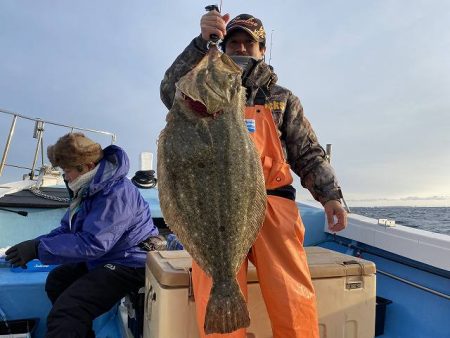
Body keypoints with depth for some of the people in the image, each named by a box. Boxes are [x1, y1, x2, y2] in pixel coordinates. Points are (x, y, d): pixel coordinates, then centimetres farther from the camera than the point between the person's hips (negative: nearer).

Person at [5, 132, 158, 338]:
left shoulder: (116, 193, -26)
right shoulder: (90, 188, 7)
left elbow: (92, 243, -30)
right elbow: (67, 229, 11)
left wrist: (39, 248, -25)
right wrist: (33, 244, -6)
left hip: (128, 265, -11)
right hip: (106, 259, 11)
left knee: (64, 315, -22)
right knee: (56, 281, 24)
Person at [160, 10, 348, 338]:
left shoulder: (282, 99, 19)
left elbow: (309, 154, 15)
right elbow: (172, 91, -2)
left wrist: (330, 195, 1)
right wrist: (202, 41, -13)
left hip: (272, 203, 1)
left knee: (296, 304, -16)